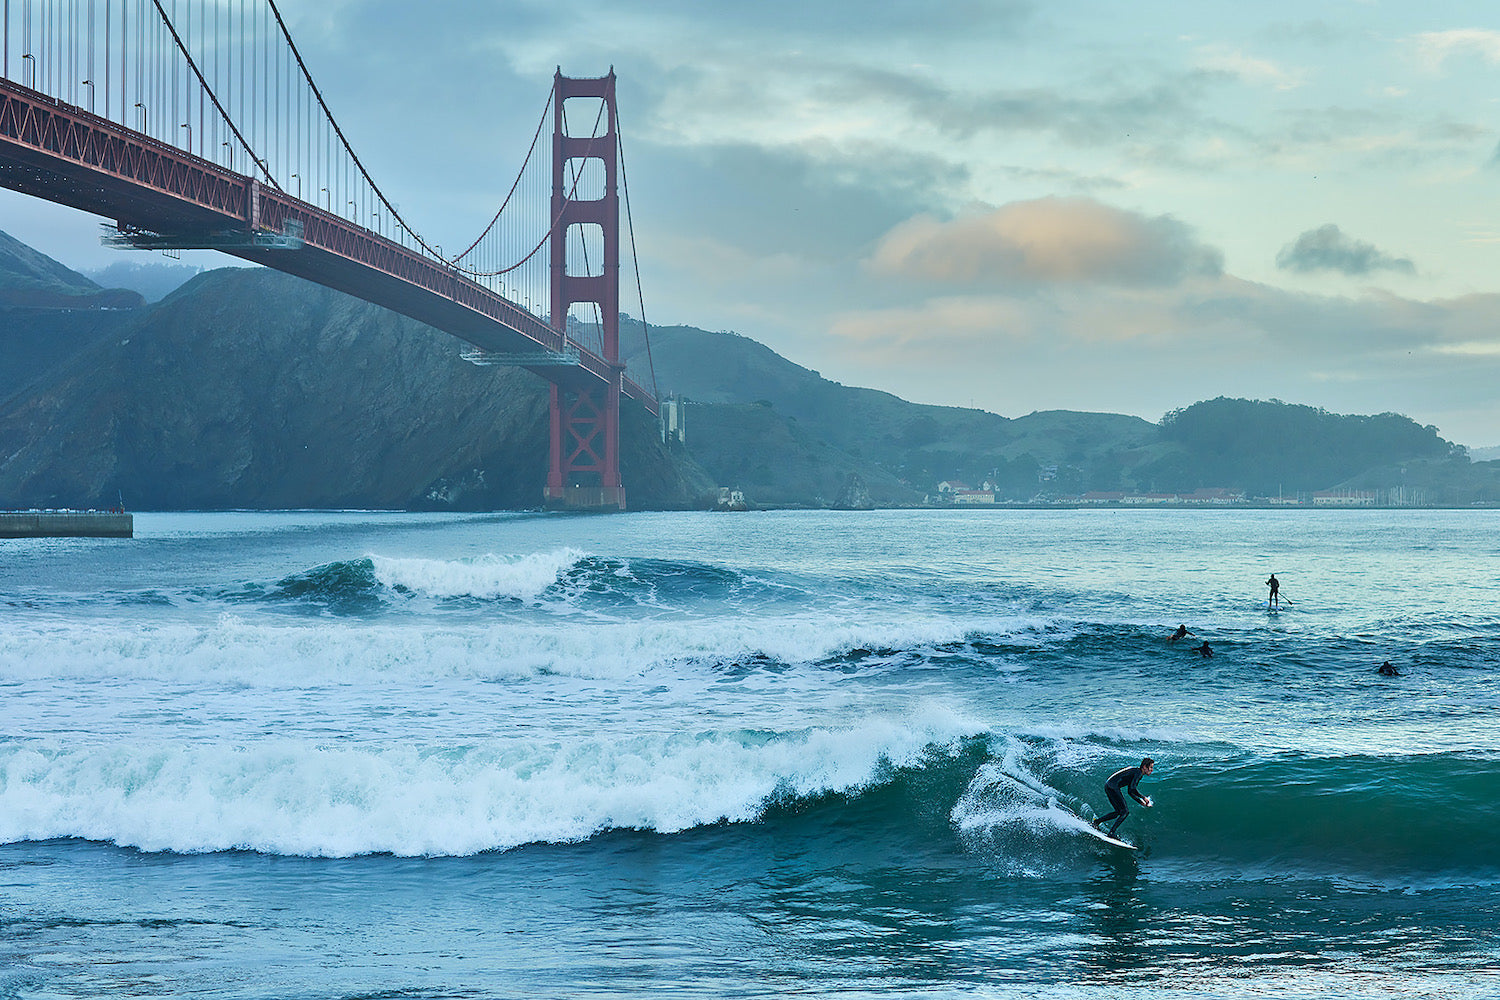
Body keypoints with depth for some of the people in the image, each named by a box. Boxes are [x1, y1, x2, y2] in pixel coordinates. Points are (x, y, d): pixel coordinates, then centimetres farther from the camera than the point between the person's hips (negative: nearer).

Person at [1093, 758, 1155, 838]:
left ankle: (1097, 822, 20)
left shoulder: (1138, 774, 21)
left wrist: (1141, 802, 18)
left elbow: (1130, 792, 26)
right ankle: (1111, 833, -12)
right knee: (1124, 811, -10)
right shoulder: (1138, 772, -10)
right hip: (1113, 787, -10)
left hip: (1108, 787, 10)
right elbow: (1132, 788, -22)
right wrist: (1144, 798, -13)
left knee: (1119, 812, 17)